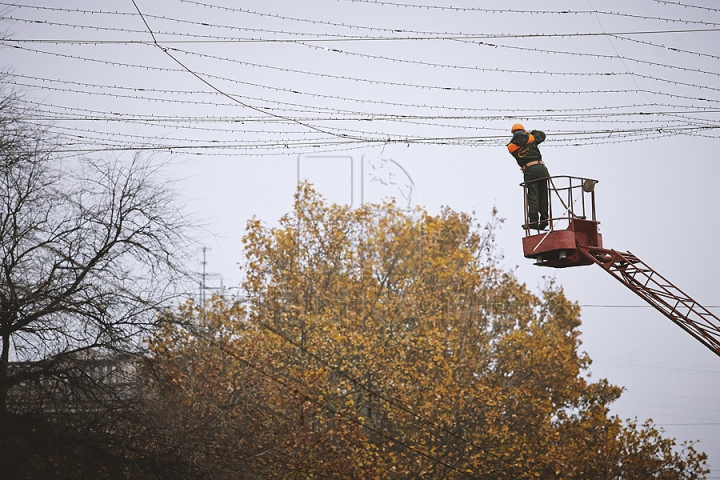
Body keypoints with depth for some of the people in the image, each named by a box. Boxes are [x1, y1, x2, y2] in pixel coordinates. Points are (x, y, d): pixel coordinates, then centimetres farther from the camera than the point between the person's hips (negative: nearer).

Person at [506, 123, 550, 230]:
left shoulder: (511, 146, 7)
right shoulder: (530, 138, 9)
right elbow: (542, 135, 26)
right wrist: (532, 132, 42)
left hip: (529, 170, -1)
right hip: (541, 167, 1)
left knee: (533, 197, -1)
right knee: (543, 195, 8)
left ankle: (534, 221, -7)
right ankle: (544, 218, 6)